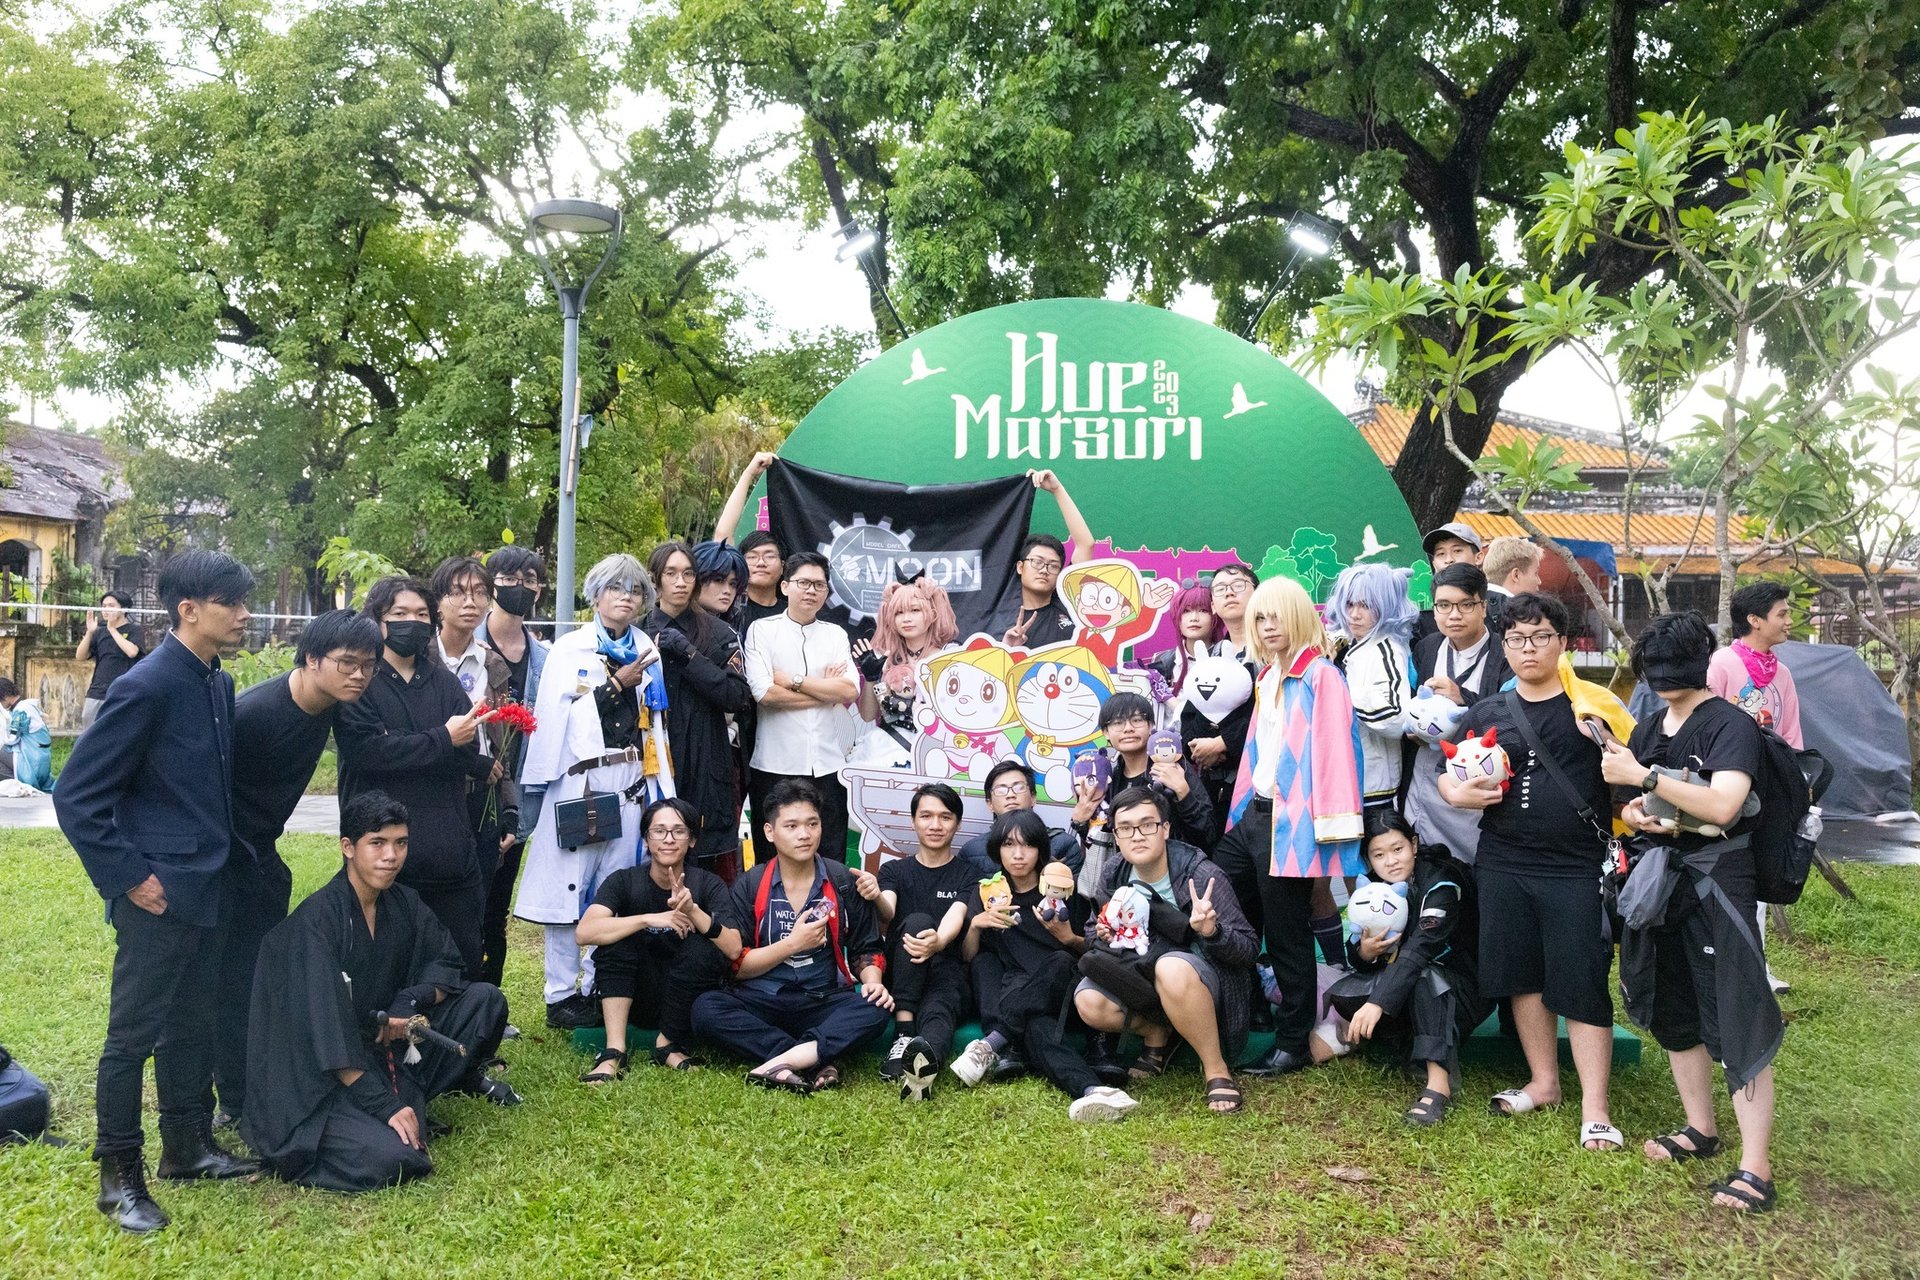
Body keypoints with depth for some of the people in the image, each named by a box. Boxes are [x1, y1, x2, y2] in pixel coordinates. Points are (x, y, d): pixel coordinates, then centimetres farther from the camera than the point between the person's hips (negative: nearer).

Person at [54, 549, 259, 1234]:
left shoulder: (218, 684, 6)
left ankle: (188, 1144, 33)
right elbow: (76, 796, -16)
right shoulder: (146, 687, -18)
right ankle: (119, 1176, 18)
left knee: (193, 1022, 19)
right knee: (133, 1034, 4)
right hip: (158, 896, -8)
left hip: (206, 889, 8)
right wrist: (128, 878, -15)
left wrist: (221, 855, 13)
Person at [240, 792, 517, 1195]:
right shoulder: (316, 920, -19)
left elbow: (449, 964, 9)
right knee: (389, 1159, -31)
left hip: (386, 1051, 7)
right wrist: (384, 1106, -26)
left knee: (486, 999, -7)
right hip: (321, 1082, -6)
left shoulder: (403, 903, 1)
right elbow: (323, 1028, -24)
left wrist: (411, 1003, -14)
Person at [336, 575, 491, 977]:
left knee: (465, 971, 8)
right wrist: (443, 740, -11)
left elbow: (469, 752, 1)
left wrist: (401, 748, -10)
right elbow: (367, 750, -15)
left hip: (451, 851, 4)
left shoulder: (445, 683, 15)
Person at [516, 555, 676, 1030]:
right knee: (570, 884, -2)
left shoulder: (648, 652, 14)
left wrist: (659, 787, 11)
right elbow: (560, 715, -8)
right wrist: (616, 684, -9)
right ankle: (562, 995, 5)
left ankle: (598, 987, 14)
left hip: (630, 780, 4)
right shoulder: (569, 649, 3)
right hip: (578, 779, -4)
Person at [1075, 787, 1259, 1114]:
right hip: (1141, 977, 5)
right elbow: (1092, 934, 7)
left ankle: (1216, 1071, -19)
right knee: (1088, 1001, -23)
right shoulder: (1114, 876, -7)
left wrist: (1211, 931, -38)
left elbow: (1250, 948, -17)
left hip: (1203, 981, -5)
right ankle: (1157, 1034, 8)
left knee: (1172, 968, -39)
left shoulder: (1201, 875, -20)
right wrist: (1103, 937, -18)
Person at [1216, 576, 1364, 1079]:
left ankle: (1293, 1043, 15)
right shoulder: (1267, 678, 17)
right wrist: (1240, 810, 17)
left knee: (1287, 937, 1)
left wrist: (1330, 825, -22)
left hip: (1291, 822, -8)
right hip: (1252, 813, 8)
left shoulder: (1321, 677, -9)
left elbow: (1333, 750, -16)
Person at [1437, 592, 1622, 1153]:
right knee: (1523, 975, 13)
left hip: (1576, 869, -4)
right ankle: (1543, 1081, 31)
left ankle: (1594, 1109, 9)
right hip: (1504, 865, 4)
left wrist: (1606, 736, -23)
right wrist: (1459, 793, -6)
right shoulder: (1489, 712, 9)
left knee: (1582, 985, -1)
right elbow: (1446, 774, 16)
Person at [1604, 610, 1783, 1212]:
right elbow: (1628, 805, 18)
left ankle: (1754, 1169, -5)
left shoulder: (1731, 726, -10)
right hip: (1657, 882, 8)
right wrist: (1635, 813, -4)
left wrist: (1644, 778, -23)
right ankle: (1700, 1129, 32)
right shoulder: (1648, 728, 12)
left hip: (1717, 885, -8)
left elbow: (1721, 805, -23)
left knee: (1735, 1024, -9)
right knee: (1674, 1014, 16)